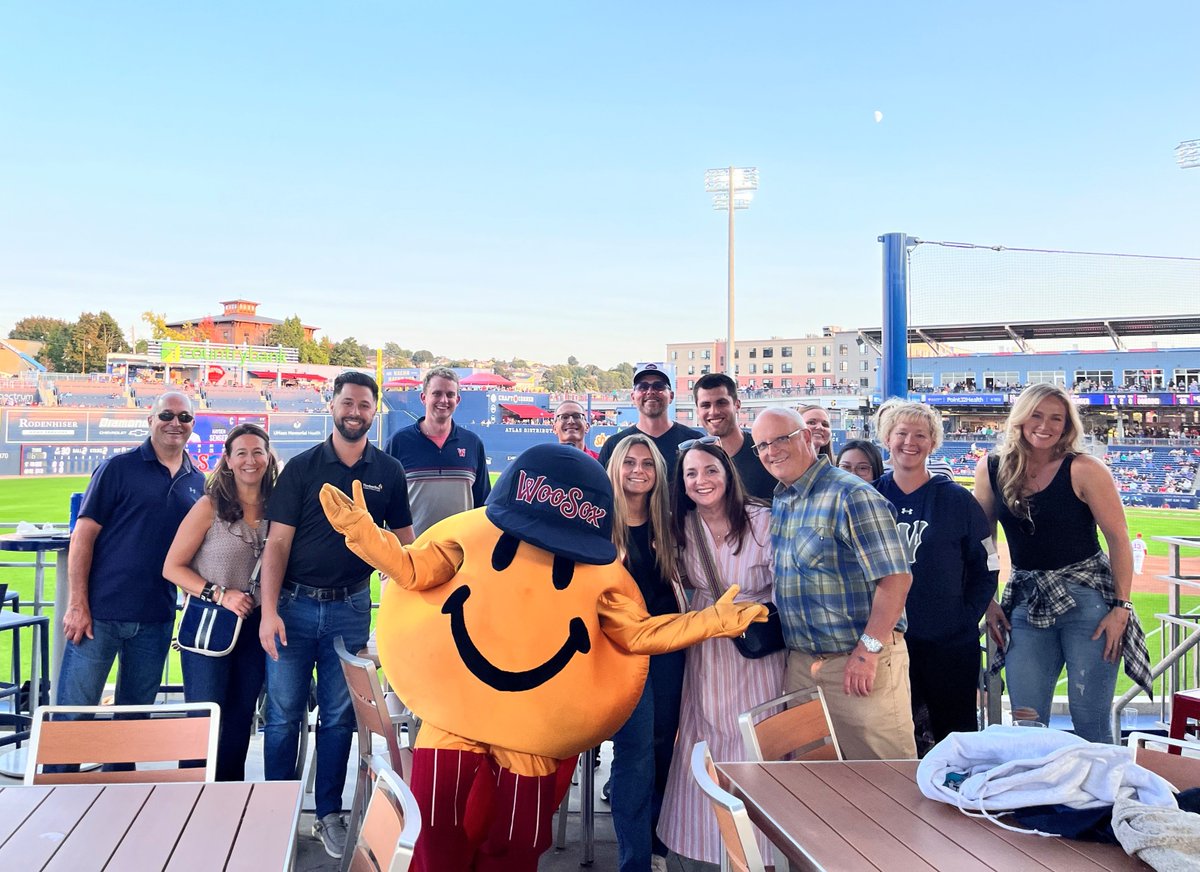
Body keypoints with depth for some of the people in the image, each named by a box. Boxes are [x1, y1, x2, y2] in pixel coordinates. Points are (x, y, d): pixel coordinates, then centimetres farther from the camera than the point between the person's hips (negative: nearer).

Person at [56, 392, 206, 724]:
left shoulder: (198, 482, 10)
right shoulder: (119, 467, -3)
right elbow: (83, 535, -6)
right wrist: (77, 605, -12)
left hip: (157, 619, 4)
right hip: (101, 610, -4)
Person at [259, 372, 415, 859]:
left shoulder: (389, 471, 3)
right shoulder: (302, 468, -2)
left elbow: (404, 541, 9)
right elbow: (278, 542, -5)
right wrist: (269, 611, -14)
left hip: (351, 608, 1)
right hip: (295, 604, -1)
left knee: (339, 717, 9)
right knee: (283, 714, 4)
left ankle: (328, 815, 21)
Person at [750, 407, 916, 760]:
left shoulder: (851, 496, -12)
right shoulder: (776, 503, 12)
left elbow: (895, 576, -17)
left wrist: (868, 649, -21)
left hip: (860, 663, -7)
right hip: (799, 663, 7)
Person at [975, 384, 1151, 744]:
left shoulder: (1084, 470, -9)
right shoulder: (990, 469, 2)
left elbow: (1119, 539, -6)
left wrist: (1122, 607, -10)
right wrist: (988, 603, 5)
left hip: (1087, 599, -3)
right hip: (1026, 602, 4)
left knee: (1091, 722, 0)